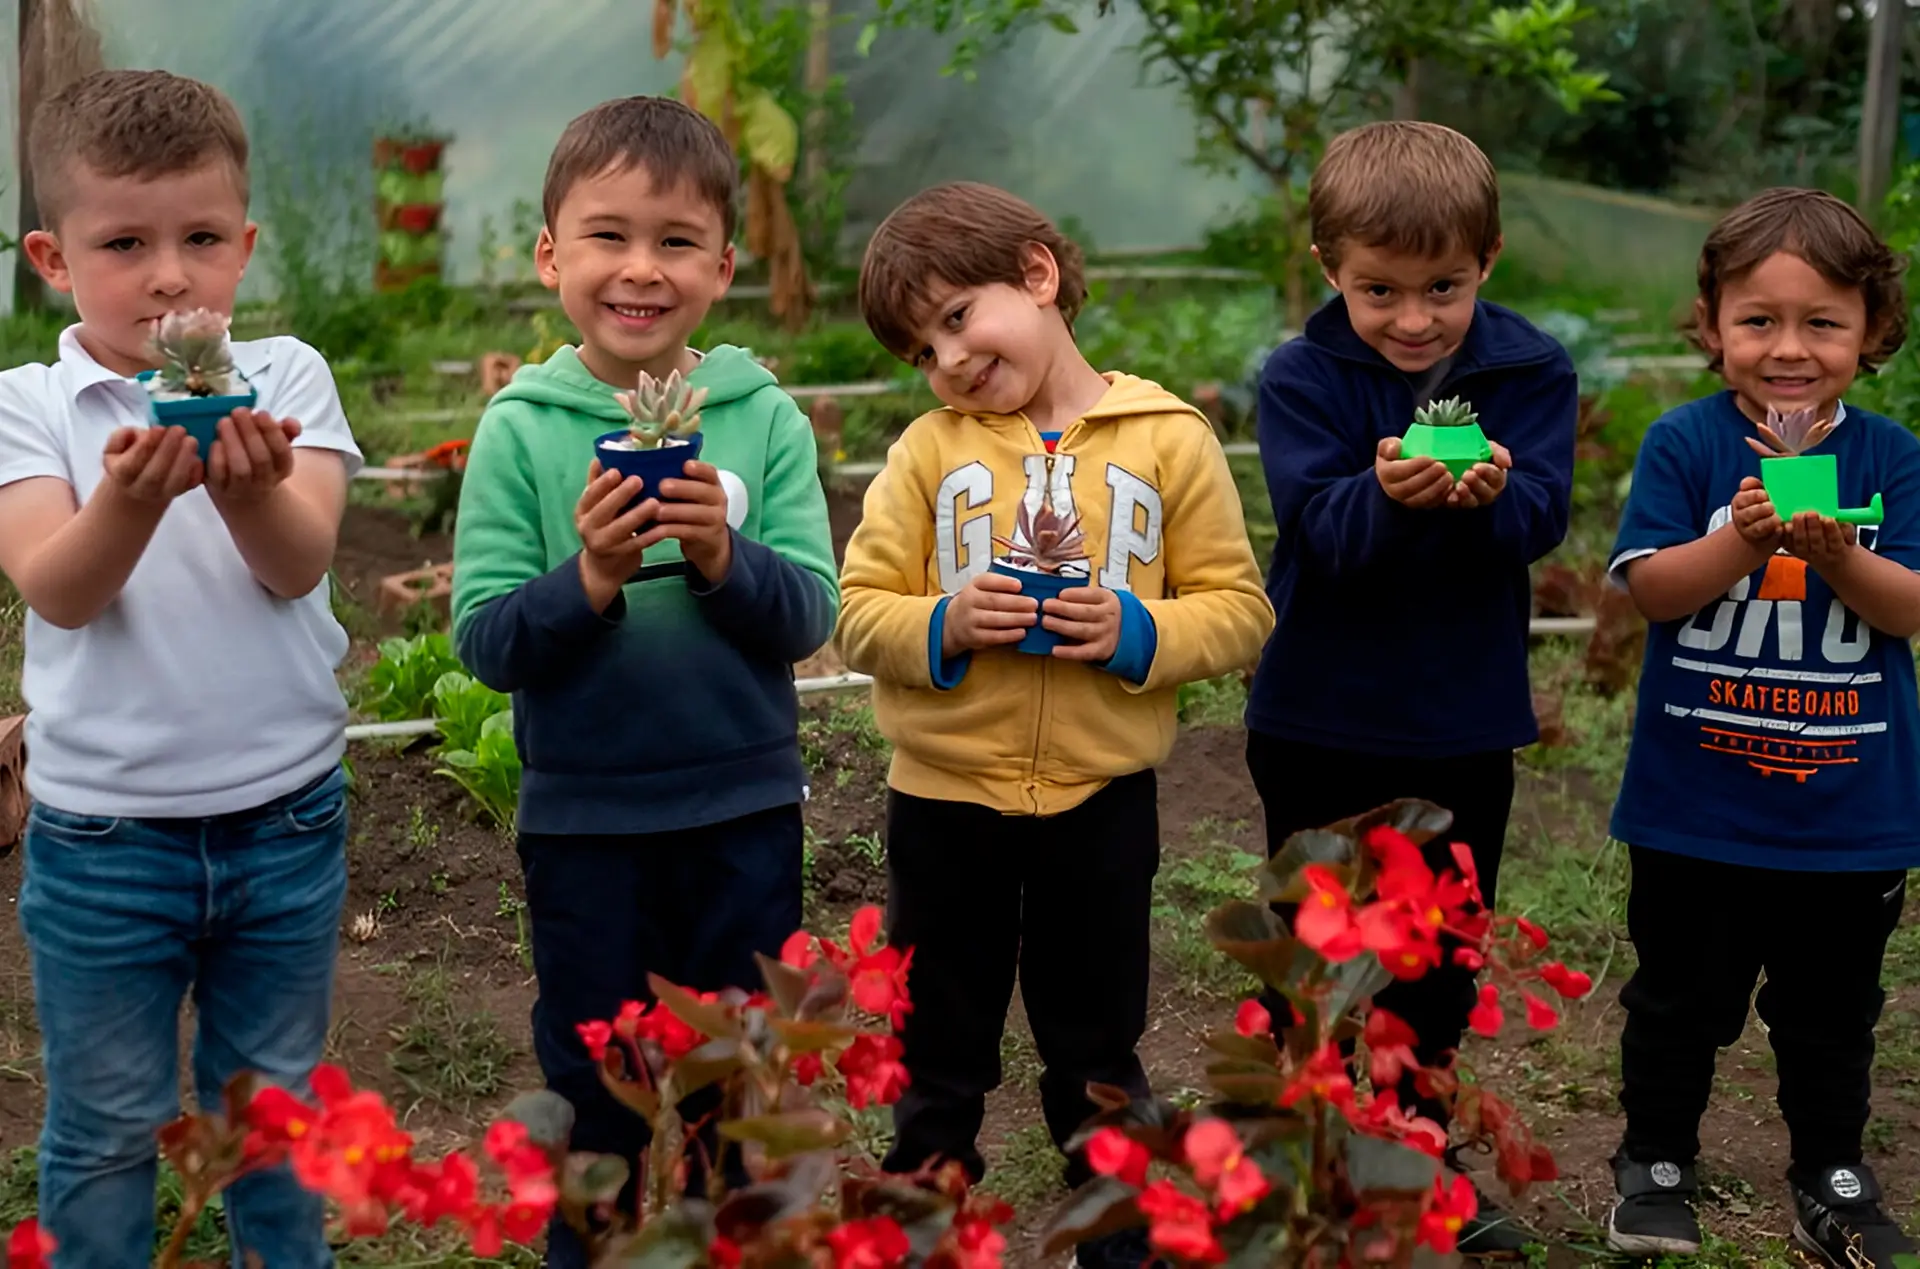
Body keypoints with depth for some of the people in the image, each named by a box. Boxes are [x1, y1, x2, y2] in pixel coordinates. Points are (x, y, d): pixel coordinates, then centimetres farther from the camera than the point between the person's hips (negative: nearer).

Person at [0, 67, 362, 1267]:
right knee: (109, 1130, 13)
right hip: (102, 833, -1)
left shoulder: (286, 379, -3)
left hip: (286, 817, 1)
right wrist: (130, 499, -39)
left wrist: (250, 488, -38)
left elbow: (300, 566, -16)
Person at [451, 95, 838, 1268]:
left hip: (743, 810, 1)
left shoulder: (767, 420, -6)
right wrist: (589, 577, -25)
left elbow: (810, 617, -8)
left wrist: (723, 557, -26)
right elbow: (483, 638, -9)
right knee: (594, 1092, 15)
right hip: (581, 817, -1)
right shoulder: (520, 428, -8)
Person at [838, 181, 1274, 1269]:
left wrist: (1137, 632, -21)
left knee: (1097, 1056, 16)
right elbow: (861, 609, -3)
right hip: (944, 799, 1)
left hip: (1101, 800, -1)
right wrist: (942, 628, -21)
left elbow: (1240, 609, -5)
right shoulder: (930, 450, -2)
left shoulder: (1171, 441, -5)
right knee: (939, 1055, 16)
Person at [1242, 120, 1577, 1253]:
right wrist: (1387, 496, -43)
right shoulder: (1302, 379, -11)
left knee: (1439, 959, 16)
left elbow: (1542, 521, -16)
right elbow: (1323, 528, -22)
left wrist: (1492, 493, -38)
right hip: (1320, 723, -1)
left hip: (1466, 724, 2)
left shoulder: (1531, 372, -6)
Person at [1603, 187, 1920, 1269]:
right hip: (1696, 806, -1)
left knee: (1833, 1008, 17)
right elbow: (1651, 589, -13)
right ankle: (1657, 1165, 32)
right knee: (1680, 998, 14)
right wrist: (1740, 543, -30)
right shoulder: (1686, 445, -8)